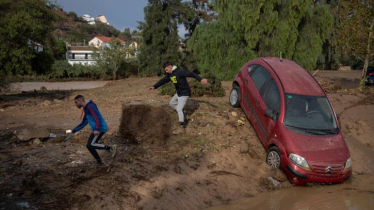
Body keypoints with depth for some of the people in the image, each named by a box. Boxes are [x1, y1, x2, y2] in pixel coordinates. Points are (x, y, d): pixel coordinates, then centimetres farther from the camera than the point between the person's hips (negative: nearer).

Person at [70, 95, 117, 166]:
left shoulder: (90, 106, -11)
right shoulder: (86, 109, 21)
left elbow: (97, 117, -22)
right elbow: (83, 123, 27)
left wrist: (97, 129, -31)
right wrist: (73, 130, 25)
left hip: (101, 128, -10)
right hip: (96, 130, 10)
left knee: (90, 145, -16)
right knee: (89, 146, 9)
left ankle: (111, 148, -12)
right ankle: (99, 162, 20)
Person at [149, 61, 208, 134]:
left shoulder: (179, 71, -22)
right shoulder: (170, 74, 5)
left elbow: (191, 74, -29)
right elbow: (163, 81, 17)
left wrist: (201, 79, -40)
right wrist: (154, 86, 20)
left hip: (184, 93, -9)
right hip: (178, 93, 9)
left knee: (179, 109, -13)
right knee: (172, 103, 21)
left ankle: (181, 128, -10)